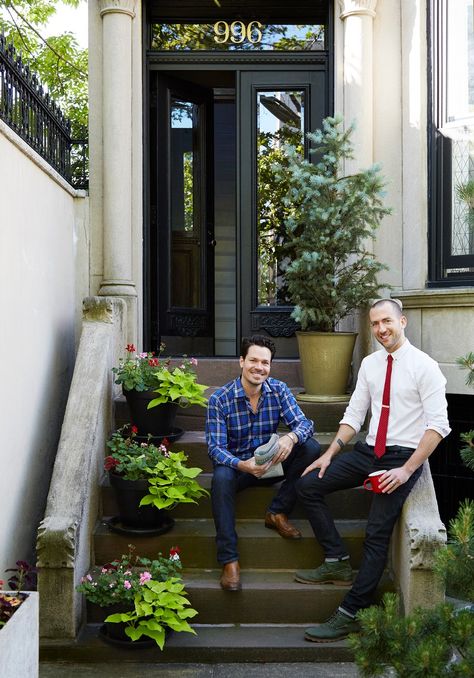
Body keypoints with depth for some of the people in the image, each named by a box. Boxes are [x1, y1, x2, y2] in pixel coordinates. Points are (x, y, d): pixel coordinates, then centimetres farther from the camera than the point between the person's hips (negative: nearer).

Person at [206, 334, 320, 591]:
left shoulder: (279, 390, -6)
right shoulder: (220, 399, -15)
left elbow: (304, 423, -12)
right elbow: (215, 447, -19)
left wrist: (291, 437, -37)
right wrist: (243, 465, -39)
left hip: (270, 463, 3)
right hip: (236, 464, -3)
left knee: (311, 447, -19)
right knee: (221, 477, -38)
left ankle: (277, 513, -9)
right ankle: (229, 560, -31)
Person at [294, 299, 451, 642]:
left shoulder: (425, 367, -9)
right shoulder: (370, 364, 9)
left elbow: (438, 426, -13)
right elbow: (354, 415, 12)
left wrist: (406, 470, -21)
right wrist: (329, 454, 2)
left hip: (404, 456, -6)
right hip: (369, 450, 7)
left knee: (378, 532, -15)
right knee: (308, 485, -3)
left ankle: (349, 615, -8)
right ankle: (338, 562, 4)